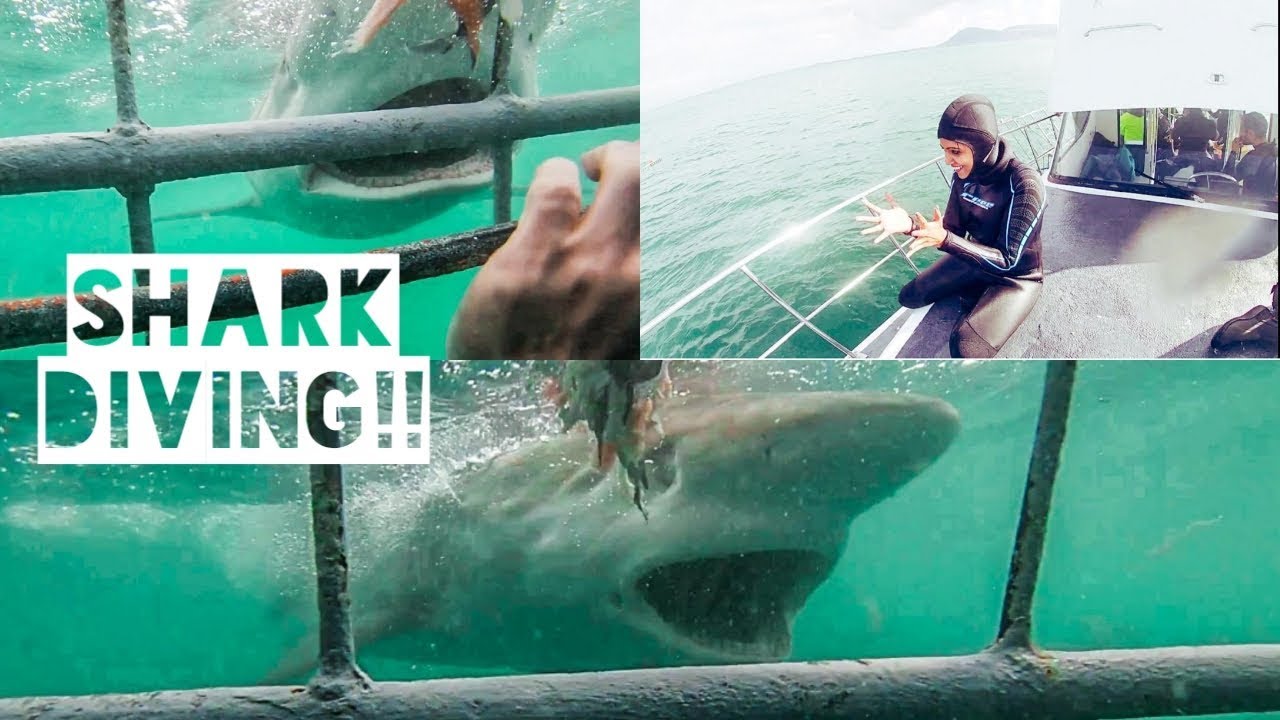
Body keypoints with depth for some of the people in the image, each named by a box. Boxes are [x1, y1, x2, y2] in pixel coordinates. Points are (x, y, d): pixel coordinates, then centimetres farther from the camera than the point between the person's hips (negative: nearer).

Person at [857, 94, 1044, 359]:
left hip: (1016, 276, -7)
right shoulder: (964, 175, -11)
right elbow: (954, 231, -1)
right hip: (976, 260, 7)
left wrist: (945, 240, -41)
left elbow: (1007, 260, -31)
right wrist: (909, 225, -22)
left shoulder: (1024, 183, -33)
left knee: (966, 346, -29)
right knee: (909, 297, 11)